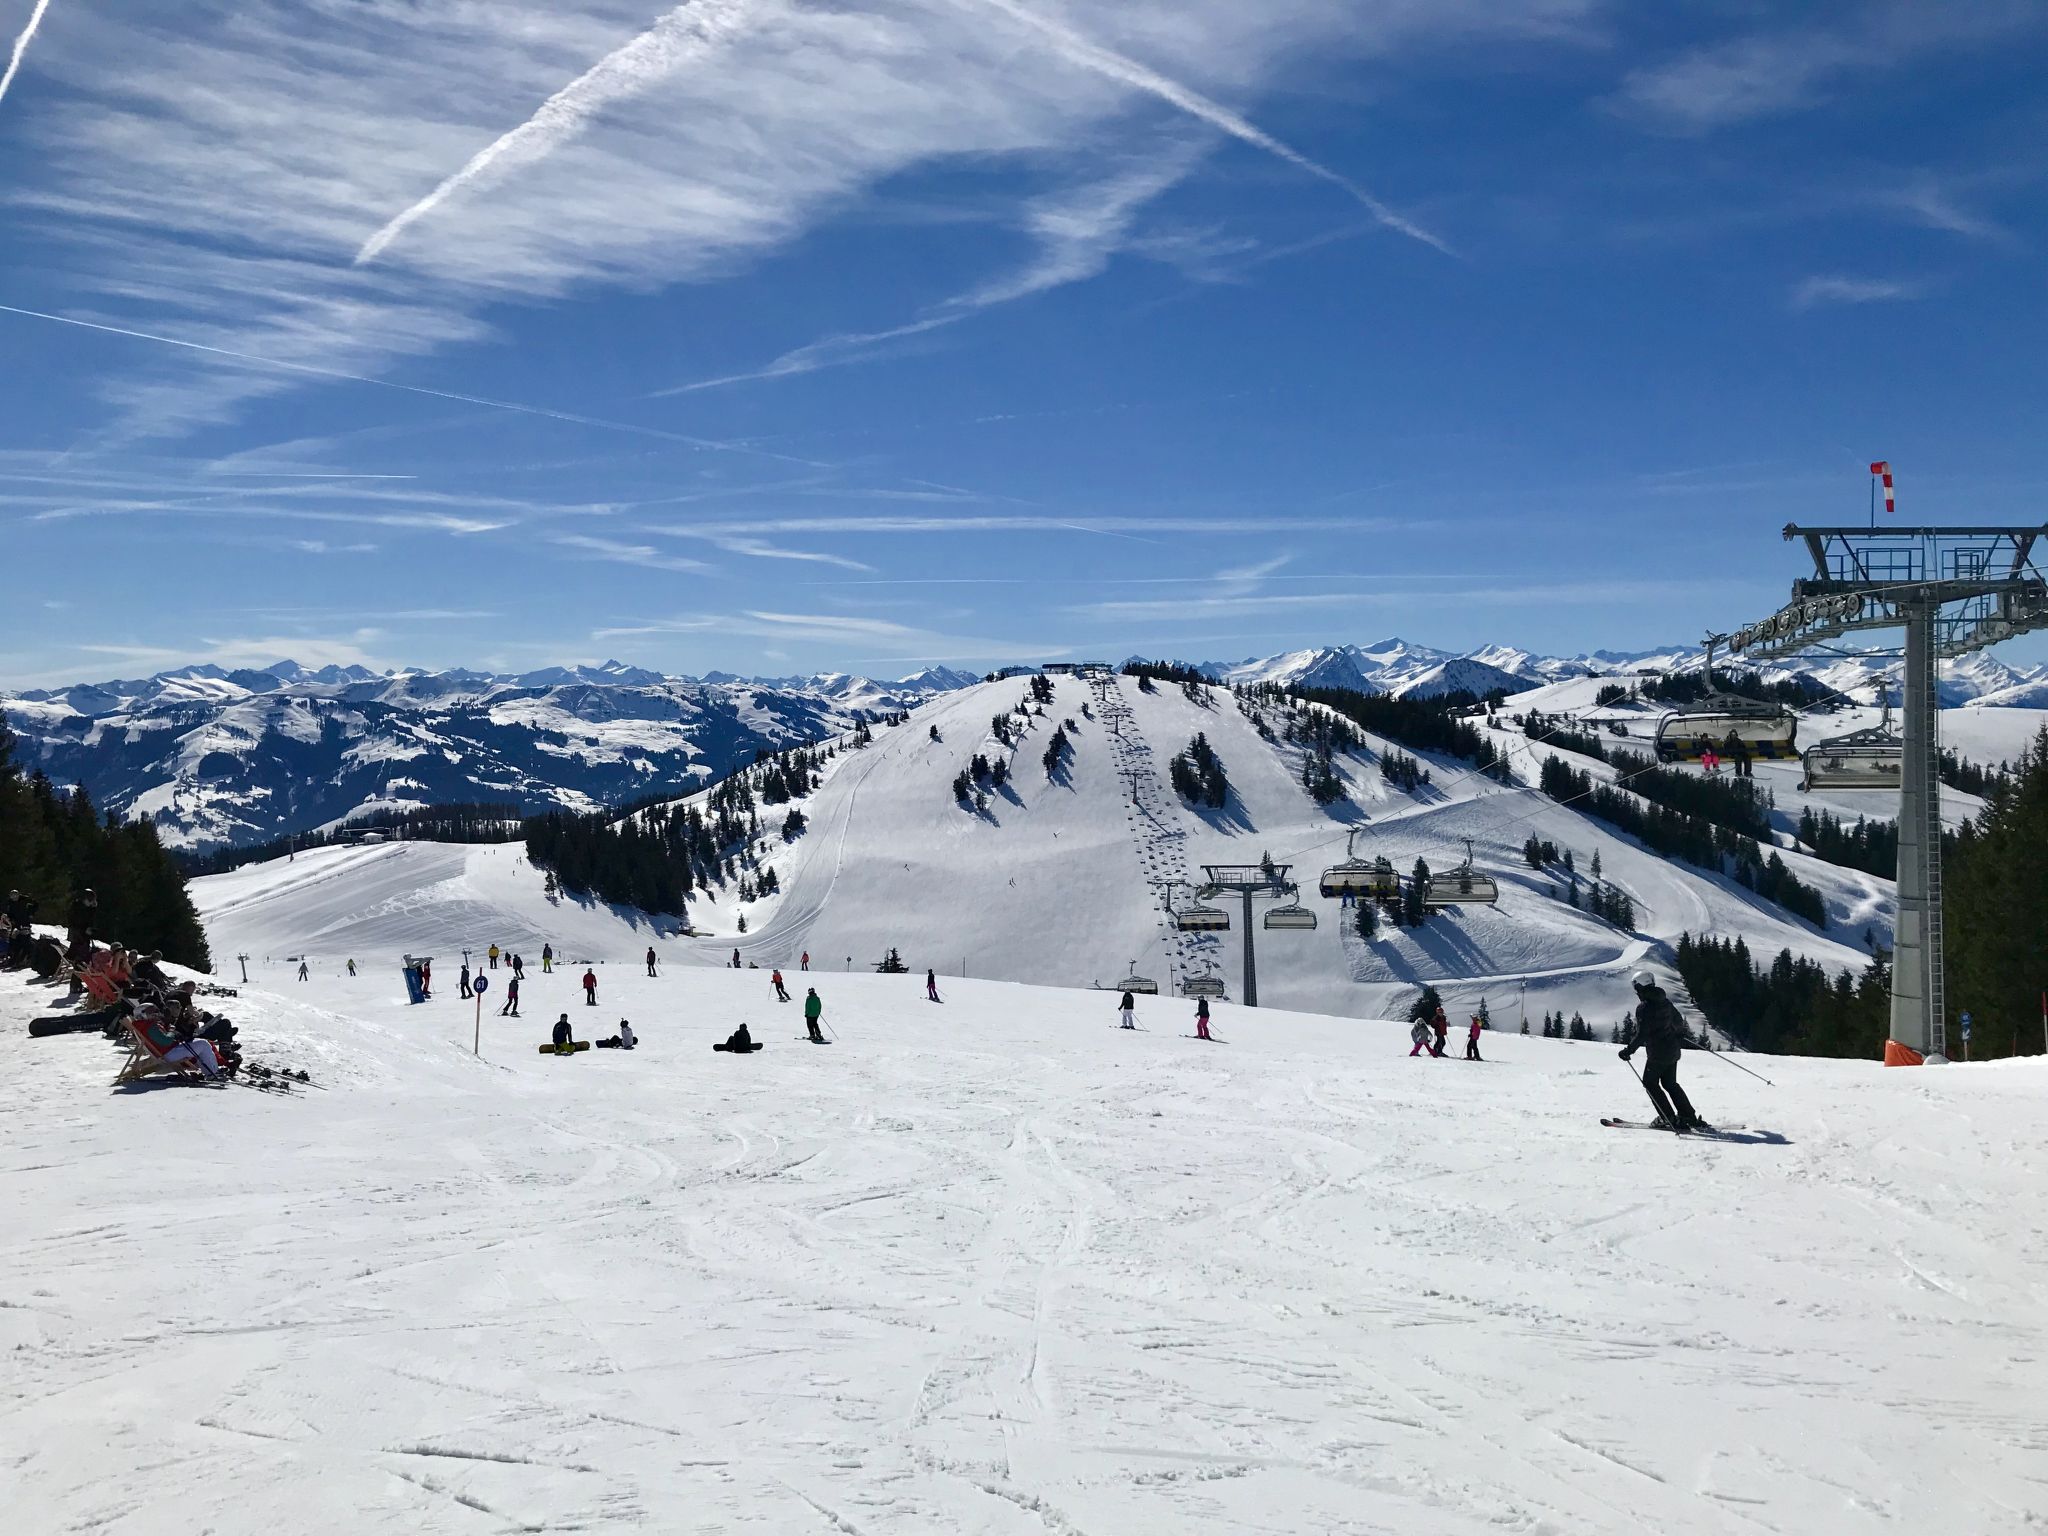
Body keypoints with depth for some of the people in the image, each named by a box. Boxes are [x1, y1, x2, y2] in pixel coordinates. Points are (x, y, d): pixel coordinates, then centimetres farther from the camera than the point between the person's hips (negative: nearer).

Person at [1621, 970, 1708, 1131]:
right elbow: (1678, 1021, 19)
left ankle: (1670, 1119, 3)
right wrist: (1680, 1035, 40)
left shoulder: (1644, 1007, -18)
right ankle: (1690, 1116, 14)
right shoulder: (1664, 1001, 5)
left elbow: (1642, 1035, -22)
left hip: (1657, 1054, -8)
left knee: (1650, 1083, 7)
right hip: (1673, 1049, 8)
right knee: (1670, 1083, 18)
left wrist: (1629, 1050, -15)